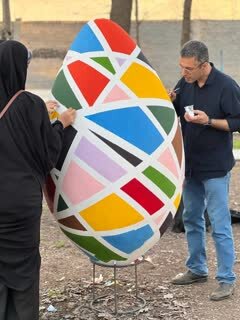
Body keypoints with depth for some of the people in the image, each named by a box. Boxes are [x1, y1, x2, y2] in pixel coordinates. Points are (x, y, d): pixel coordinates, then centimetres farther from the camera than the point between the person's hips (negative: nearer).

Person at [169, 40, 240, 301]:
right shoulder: (185, 83, 2)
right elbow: (175, 114, 14)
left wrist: (208, 121, -25)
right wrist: (169, 102, -8)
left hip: (215, 167, -7)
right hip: (190, 164, 7)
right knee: (191, 219, 17)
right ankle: (196, 269, 32)